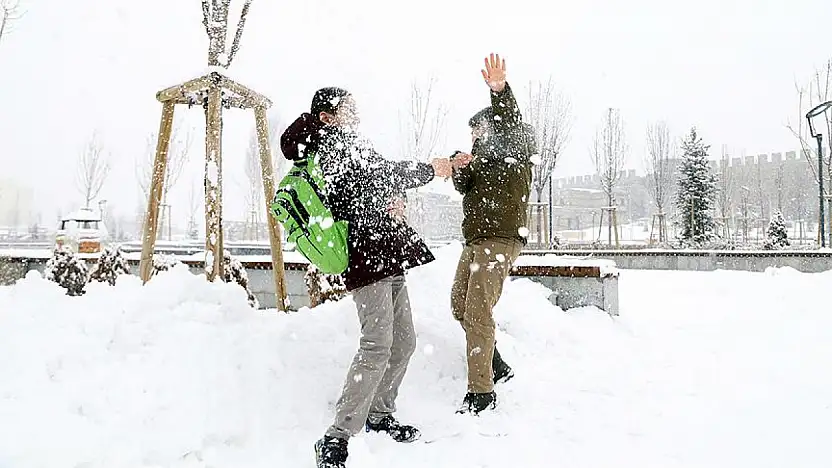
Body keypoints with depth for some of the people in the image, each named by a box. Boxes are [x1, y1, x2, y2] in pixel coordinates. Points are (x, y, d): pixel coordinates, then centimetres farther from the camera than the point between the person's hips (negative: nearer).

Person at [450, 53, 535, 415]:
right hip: (475, 239, 10)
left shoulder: (515, 148, 0)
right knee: (460, 305, 14)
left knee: (478, 313, -14)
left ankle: (481, 392, -7)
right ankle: (497, 367, 27)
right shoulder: (484, 154, 24)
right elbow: (464, 188, 15)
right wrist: (460, 169, -8)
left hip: (501, 239, -10)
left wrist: (500, 91, -41)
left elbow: (510, 124, -22)